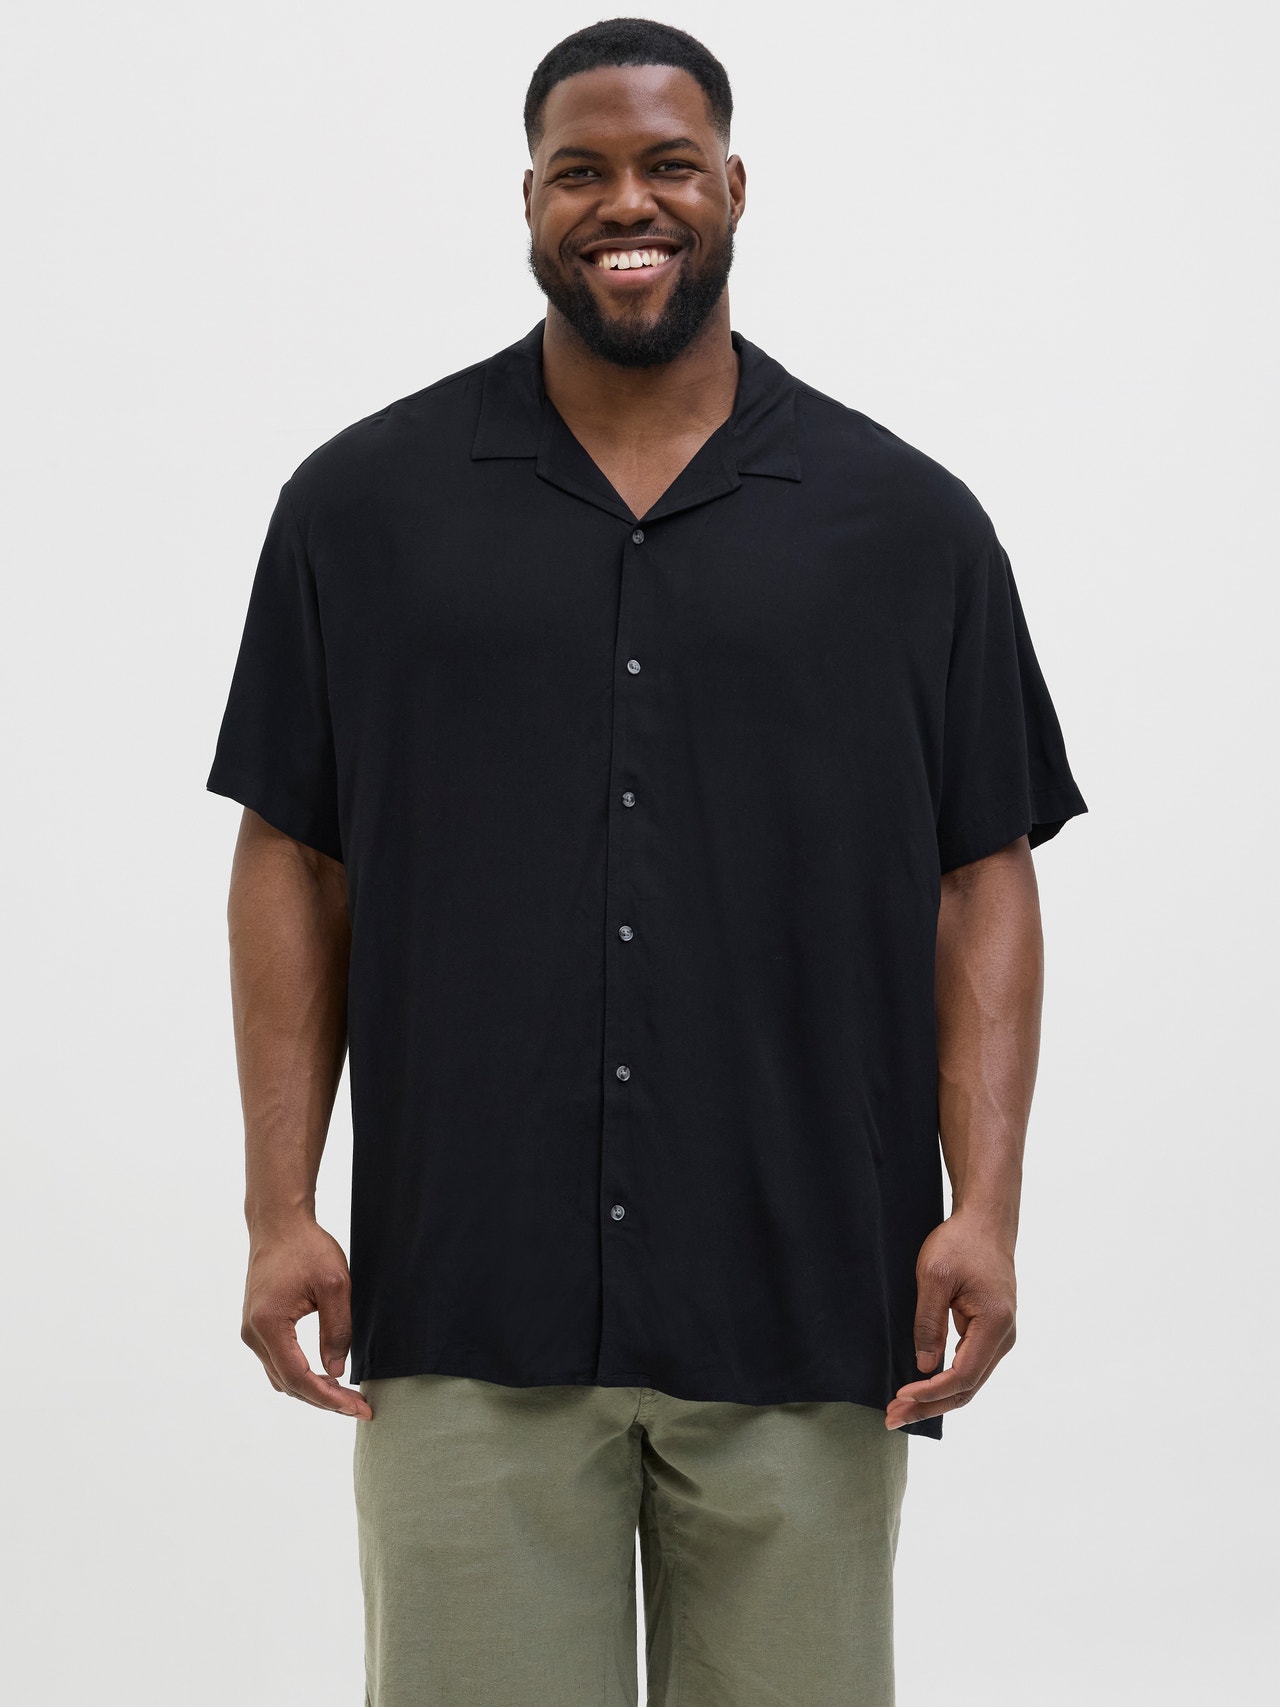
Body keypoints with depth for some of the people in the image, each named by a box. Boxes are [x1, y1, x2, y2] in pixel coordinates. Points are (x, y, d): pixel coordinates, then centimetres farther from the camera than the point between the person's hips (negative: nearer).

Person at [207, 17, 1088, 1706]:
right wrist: (281, 1209, -1)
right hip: (468, 1310, 0)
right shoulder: (365, 503, 6)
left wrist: (984, 1208, -5)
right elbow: (295, 865, 6)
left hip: (804, 1313, 0)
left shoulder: (908, 522, 5)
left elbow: (983, 877, 5)